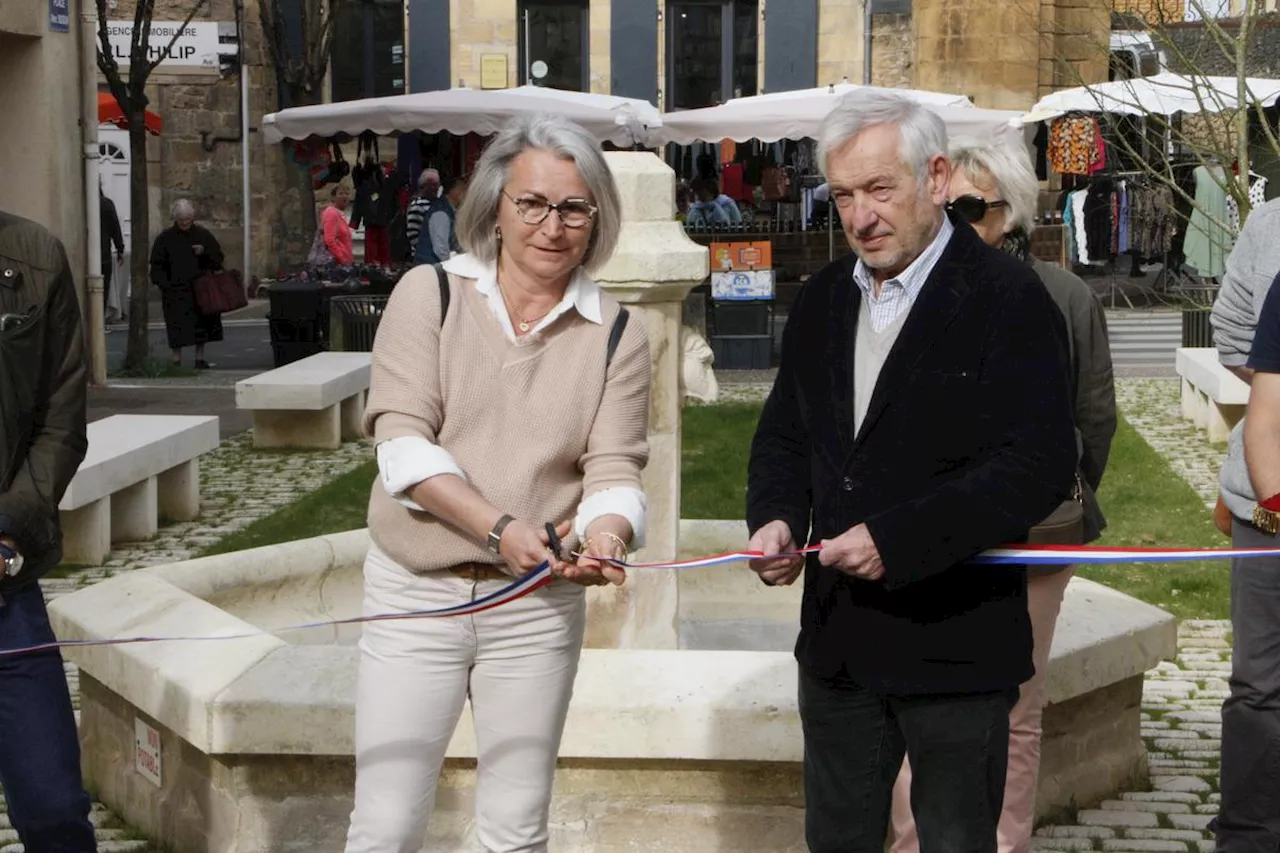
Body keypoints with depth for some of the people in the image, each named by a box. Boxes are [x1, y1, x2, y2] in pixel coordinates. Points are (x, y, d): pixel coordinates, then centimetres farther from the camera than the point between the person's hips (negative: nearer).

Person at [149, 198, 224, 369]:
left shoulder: (203, 235, 7)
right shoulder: (165, 238, 2)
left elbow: (218, 256, 10)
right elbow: (157, 265, 2)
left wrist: (205, 252, -9)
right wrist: (164, 283, -9)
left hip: (200, 289, 2)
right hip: (175, 290, -2)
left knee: (201, 324, 4)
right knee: (177, 327, -6)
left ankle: (200, 358, 14)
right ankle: (177, 360, 0)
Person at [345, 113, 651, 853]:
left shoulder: (617, 334, 2)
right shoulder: (431, 294, -2)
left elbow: (615, 469, -3)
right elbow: (402, 441, -10)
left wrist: (604, 535, -27)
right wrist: (500, 528, -23)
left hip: (539, 605, 2)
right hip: (417, 595, -1)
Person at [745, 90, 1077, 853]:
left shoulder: (1009, 298, -11)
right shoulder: (823, 299, 10)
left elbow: (1040, 467, -19)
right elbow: (785, 434, 17)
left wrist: (898, 540, -23)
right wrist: (775, 518, -4)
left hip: (956, 641, -6)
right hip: (838, 640, 6)